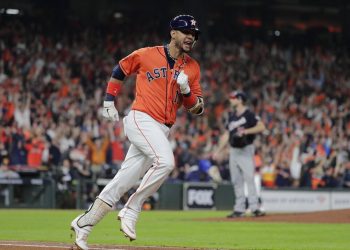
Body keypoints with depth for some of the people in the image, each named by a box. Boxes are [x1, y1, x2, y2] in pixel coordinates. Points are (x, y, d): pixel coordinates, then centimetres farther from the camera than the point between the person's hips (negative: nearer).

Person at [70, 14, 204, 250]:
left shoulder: (192, 67, 12)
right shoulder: (146, 55, 0)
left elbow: (198, 108, 10)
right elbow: (120, 70, 16)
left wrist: (186, 90, -9)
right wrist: (109, 101, 13)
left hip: (162, 131, 5)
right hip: (141, 119, -5)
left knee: (122, 182, 3)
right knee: (165, 161, -29)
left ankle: (83, 224, 11)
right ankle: (131, 210, -18)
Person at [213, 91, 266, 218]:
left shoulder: (248, 115, -7)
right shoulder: (231, 116, 15)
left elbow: (261, 127, -19)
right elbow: (226, 135, 20)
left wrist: (245, 131, -26)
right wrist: (218, 151, 16)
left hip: (246, 150, -7)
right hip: (233, 151, 7)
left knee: (249, 178, -14)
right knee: (236, 181, 7)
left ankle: (254, 207, -16)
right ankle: (239, 209, 10)